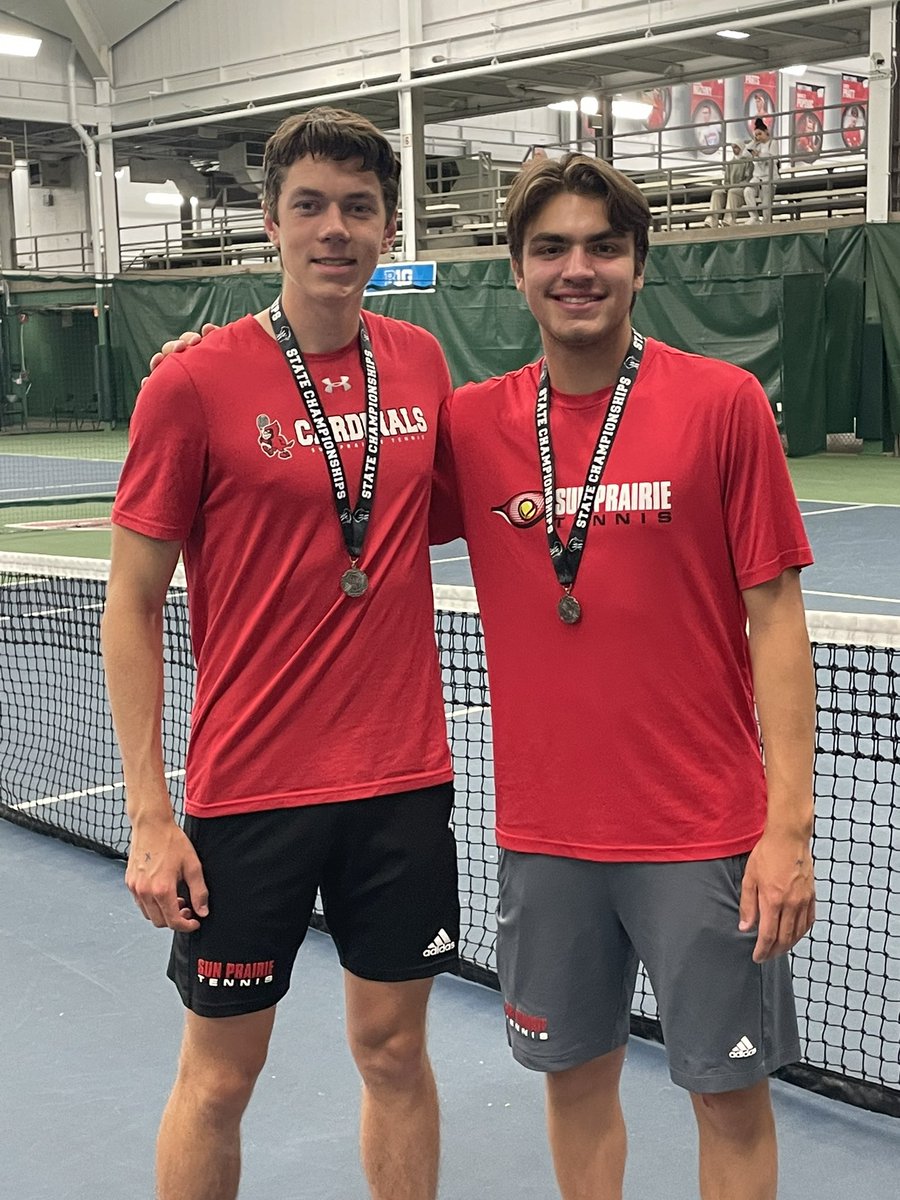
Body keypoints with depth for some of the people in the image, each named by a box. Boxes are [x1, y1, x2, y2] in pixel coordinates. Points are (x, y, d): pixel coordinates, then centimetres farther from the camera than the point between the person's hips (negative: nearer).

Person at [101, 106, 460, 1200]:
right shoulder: (194, 383, -9)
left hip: (403, 780, 4)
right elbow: (132, 604, -7)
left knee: (394, 1048, 15)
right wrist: (150, 816, -10)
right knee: (219, 1077, 9)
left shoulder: (420, 362, 4)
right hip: (249, 788, -3)